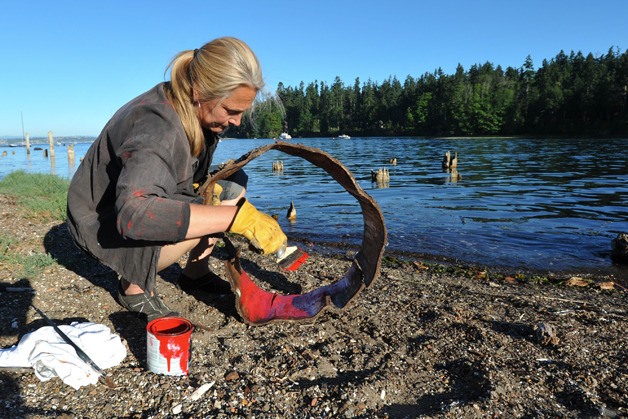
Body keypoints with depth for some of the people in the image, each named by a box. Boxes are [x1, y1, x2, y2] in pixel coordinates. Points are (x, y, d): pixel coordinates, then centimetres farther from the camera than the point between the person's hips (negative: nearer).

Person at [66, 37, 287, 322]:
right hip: (101, 222, -8)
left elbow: (190, 174, 6)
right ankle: (134, 286, -7)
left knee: (234, 185, -3)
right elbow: (134, 213, -49)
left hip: (144, 194, 8)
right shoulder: (156, 128, -35)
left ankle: (195, 273, 8)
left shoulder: (198, 111, -10)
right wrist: (238, 216, -50)